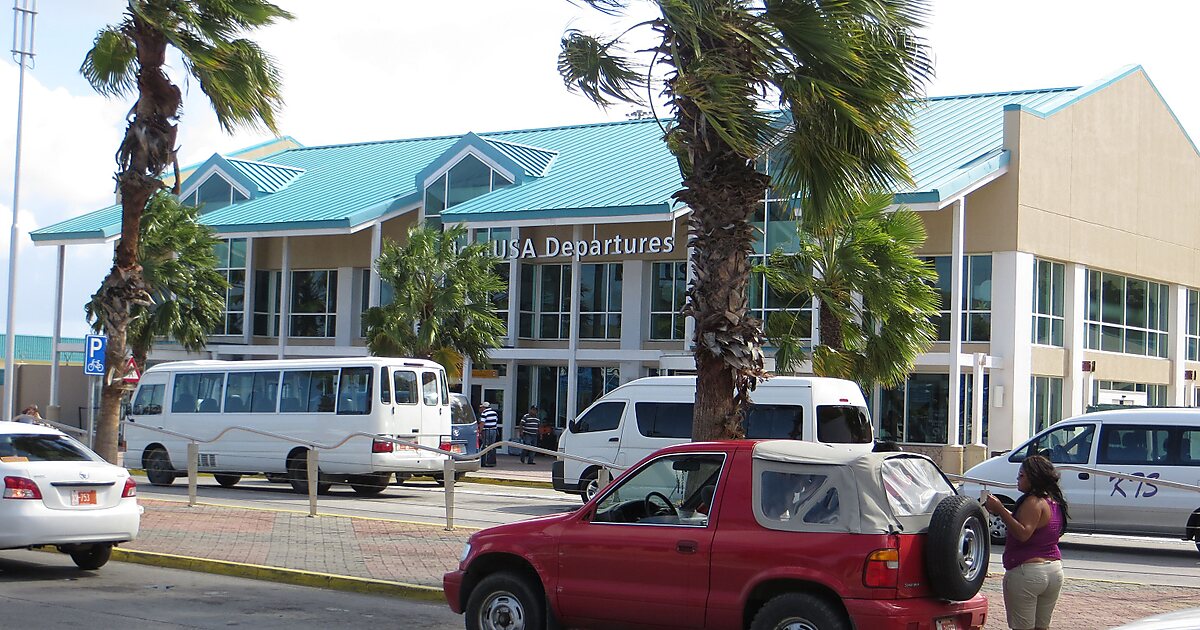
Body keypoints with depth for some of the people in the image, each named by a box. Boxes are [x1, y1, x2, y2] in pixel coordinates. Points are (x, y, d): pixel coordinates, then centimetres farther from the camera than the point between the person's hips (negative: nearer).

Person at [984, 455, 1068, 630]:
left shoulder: (1033, 502, -16)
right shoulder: (1054, 502, 13)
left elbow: (1023, 534, -26)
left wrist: (1000, 510, -26)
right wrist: (1002, 511, 12)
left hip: (1027, 571, -9)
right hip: (1055, 571, 9)